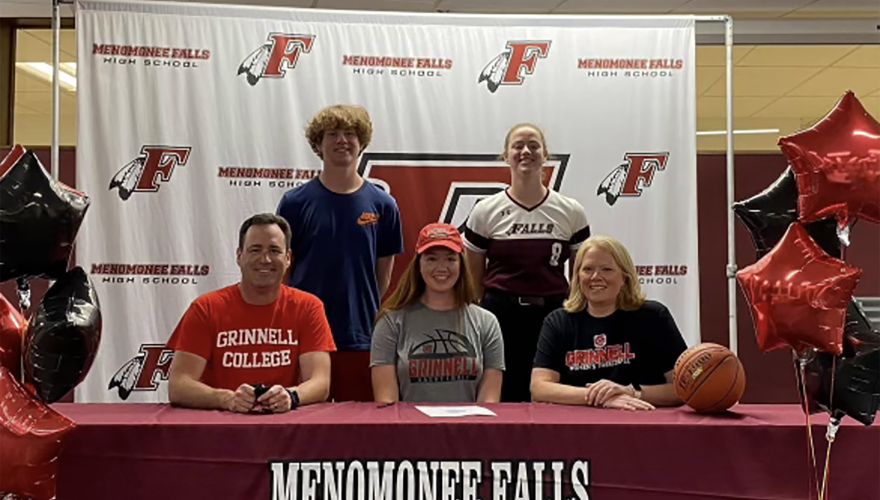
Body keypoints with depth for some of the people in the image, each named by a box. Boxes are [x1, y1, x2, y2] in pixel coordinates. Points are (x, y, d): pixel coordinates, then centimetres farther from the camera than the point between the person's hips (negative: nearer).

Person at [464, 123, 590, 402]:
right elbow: (473, 281, 6)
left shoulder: (571, 213, 4)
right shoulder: (485, 212, 1)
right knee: (501, 400, 2)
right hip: (500, 317, -1)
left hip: (553, 316, 1)